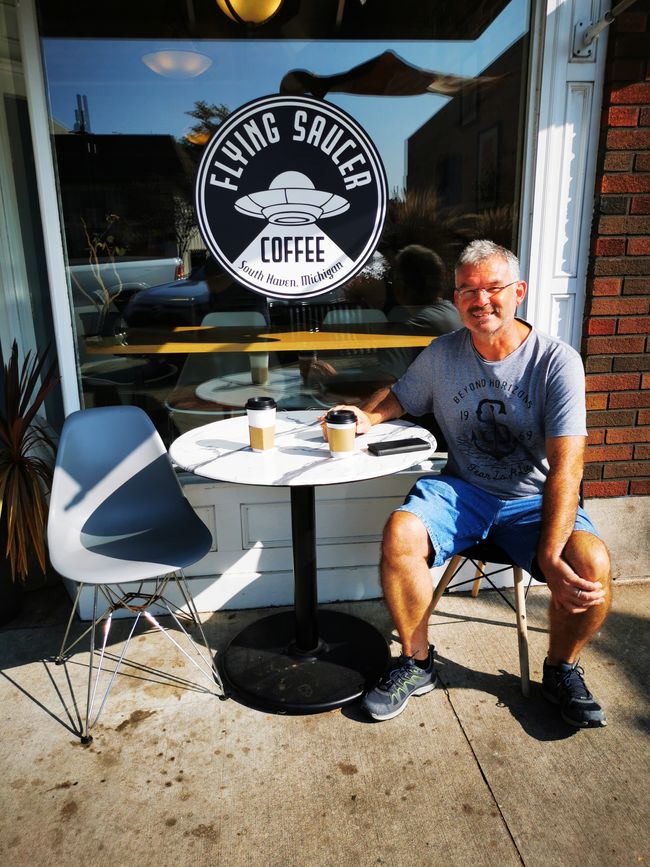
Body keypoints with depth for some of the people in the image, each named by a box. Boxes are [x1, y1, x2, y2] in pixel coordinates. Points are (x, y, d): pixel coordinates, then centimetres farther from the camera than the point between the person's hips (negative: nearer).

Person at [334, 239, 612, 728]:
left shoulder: (557, 361, -11)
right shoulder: (442, 354, 0)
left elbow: (565, 468, -18)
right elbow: (400, 397, 18)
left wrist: (550, 557, -29)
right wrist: (366, 417, -7)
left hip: (534, 501, -1)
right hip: (463, 490, 2)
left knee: (591, 562, -29)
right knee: (401, 533, -27)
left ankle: (562, 670, 5)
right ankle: (416, 664, -2)